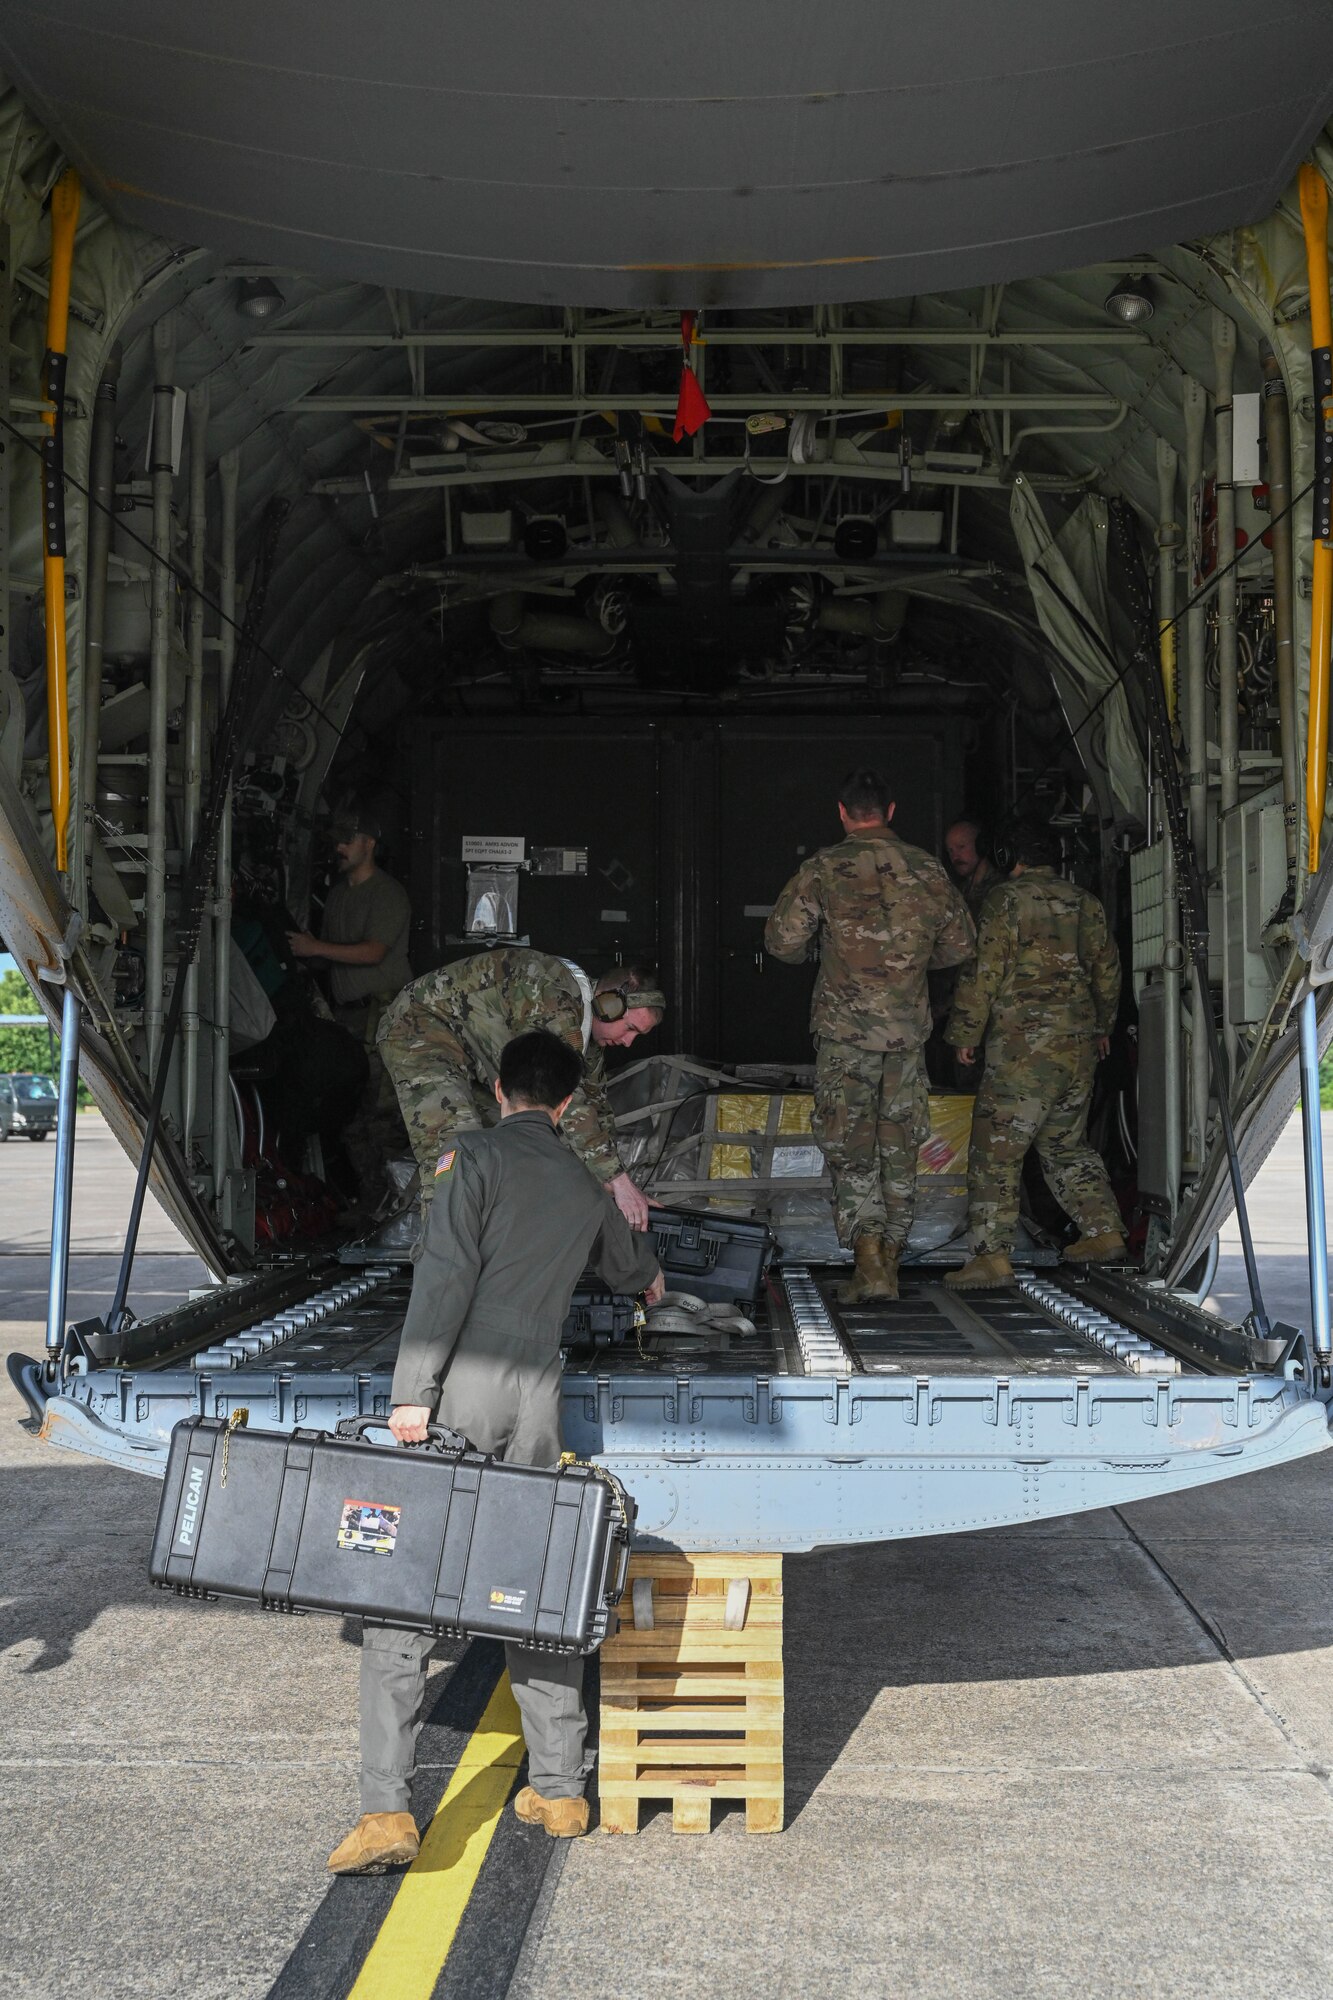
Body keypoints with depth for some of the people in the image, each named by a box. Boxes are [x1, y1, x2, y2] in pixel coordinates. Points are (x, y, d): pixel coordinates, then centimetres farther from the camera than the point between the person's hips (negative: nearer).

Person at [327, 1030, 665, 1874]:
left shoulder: (477, 1156, 0)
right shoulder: (587, 1188, 18)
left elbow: (445, 1274, -12)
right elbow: (633, 1268, 39)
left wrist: (412, 1390, -14)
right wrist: (651, 1276, 63)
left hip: (463, 1390, -5)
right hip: (538, 1398, 5)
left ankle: (388, 1810, -9)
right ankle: (560, 1788, 20)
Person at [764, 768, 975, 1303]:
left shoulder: (825, 868, -6)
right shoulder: (927, 870, 5)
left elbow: (782, 940, -7)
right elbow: (961, 945, 13)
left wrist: (814, 951, 14)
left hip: (844, 1029, -3)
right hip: (908, 1028, 3)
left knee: (850, 1148, 1)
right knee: (899, 1148, 12)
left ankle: (869, 1262, -11)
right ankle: (890, 1263, 19)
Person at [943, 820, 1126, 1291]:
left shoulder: (1007, 897, -3)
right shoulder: (1084, 902, 14)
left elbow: (984, 969, -9)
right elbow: (1107, 969, 20)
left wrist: (966, 1033, -1)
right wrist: (1102, 1026, 34)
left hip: (1024, 1044, -7)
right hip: (1080, 1043, 7)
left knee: (996, 1149, -6)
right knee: (1065, 1143, 21)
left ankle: (992, 1255, -12)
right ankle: (1104, 1231, 22)